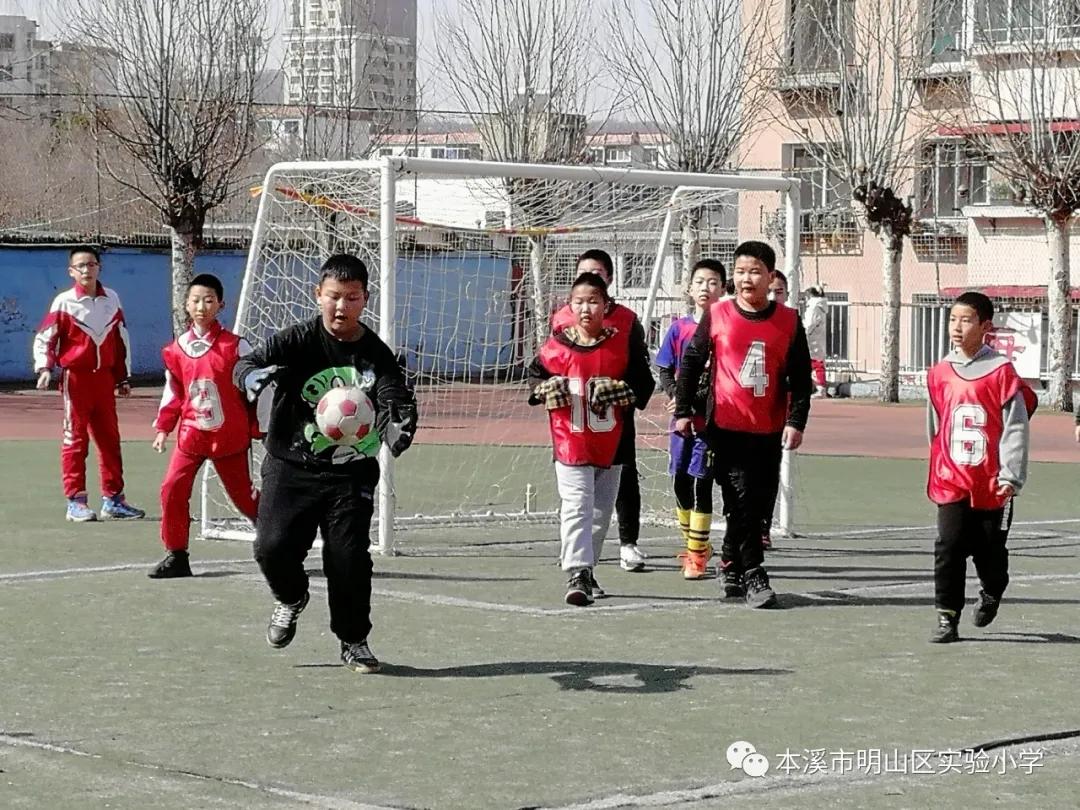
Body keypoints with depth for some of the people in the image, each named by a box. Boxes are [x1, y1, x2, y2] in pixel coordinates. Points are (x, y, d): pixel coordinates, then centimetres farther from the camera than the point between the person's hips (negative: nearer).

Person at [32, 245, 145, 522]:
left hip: (104, 377, 5)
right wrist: (44, 368, -19)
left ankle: (113, 499, 16)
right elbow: (43, 338, -4)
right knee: (75, 439, -2)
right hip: (75, 377, -4)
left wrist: (123, 377, 16)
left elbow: (121, 339, 15)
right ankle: (75, 502, 1)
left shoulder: (111, 300, 8)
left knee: (110, 438, 8)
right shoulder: (64, 302, -5)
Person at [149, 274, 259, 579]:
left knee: (244, 495, 6)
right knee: (172, 489, -8)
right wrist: (163, 428, 9)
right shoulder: (177, 349, 3)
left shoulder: (235, 346, -8)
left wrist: (261, 431, -5)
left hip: (230, 436, -3)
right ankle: (176, 556, 2)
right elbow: (173, 393, 13)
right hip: (191, 433, 3)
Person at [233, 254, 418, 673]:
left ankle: (354, 640, 15)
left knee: (348, 555, -7)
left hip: (350, 473, 0)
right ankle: (291, 598, 23)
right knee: (273, 546, -13)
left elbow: (396, 398, -13)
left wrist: (398, 427, -38)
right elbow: (246, 363, -16)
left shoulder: (376, 354, -2)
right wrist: (252, 376, -42)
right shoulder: (299, 340, -6)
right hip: (291, 466, 0)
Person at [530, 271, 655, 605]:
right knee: (576, 508, -13)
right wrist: (545, 389, -11)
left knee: (601, 511, 14)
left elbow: (645, 383, 1)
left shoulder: (623, 344, -3)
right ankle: (577, 573, -17)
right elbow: (535, 375, 10)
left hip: (611, 445, 2)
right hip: (570, 443, -2)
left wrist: (622, 392, -17)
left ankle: (587, 568, 30)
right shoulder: (556, 346, -3)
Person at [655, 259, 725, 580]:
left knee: (702, 483, -7)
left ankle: (696, 554, 0)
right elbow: (664, 371, 8)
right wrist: (677, 396, -11)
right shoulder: (679, 328, 6)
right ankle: (696, 545, 26)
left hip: (712, 418, -4)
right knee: (680, 481, 8)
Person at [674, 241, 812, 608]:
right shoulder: (717, 316, 0)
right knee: (743, 501, -7)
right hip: (727, 426, -2)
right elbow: (691, 362, 6)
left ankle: (731, 563, 26)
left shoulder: (788, 321, 3)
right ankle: (753, 576, -4)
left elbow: (800, 378, 4)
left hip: (770, 431, 2)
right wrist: (683, 410, 3)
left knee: (759, 504, 8)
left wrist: (795, 421, -5)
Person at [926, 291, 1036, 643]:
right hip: (952, 481, 2)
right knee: (948, 548, -7)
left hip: (992, 483, -2)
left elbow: (1016, 426, -9)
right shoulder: (940, 374, 4)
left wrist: (1011, 475, -15)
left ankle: (991, 594, 40)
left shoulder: (1001, 372, -9)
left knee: (990, 552, 10)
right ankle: (947, 618, -1)